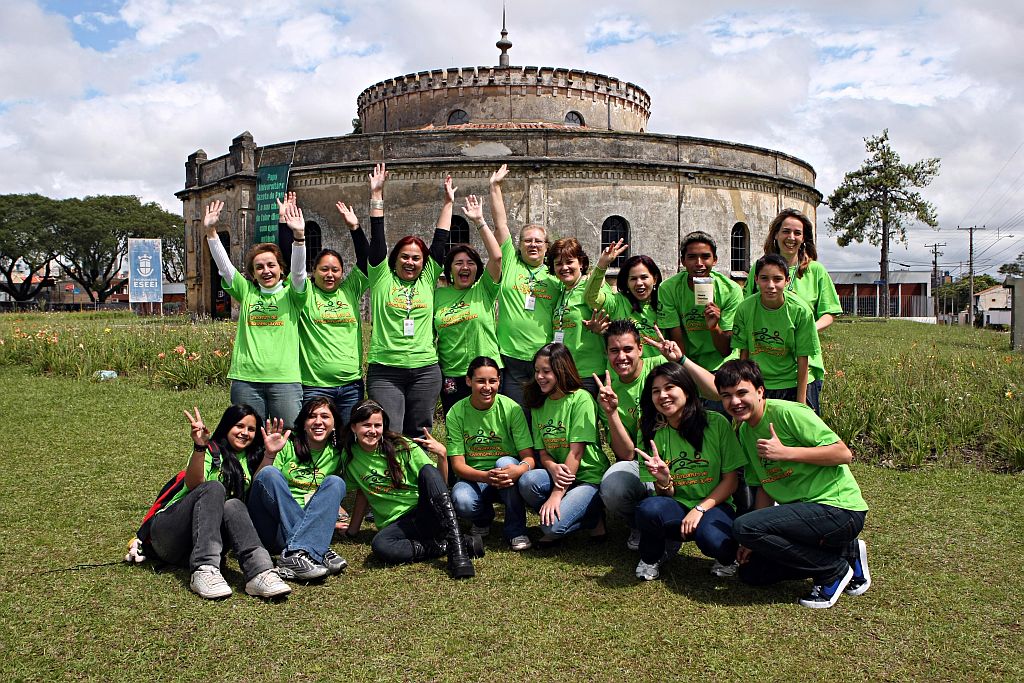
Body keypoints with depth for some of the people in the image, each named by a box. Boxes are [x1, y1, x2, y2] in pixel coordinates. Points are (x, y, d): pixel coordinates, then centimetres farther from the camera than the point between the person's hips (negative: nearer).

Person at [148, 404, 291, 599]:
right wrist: (199, 447, -29)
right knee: (213, 488, -28)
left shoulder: (250, 460, 18)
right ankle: (204, 570, -43)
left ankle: (259, 570, -48)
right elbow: (193, 484, -15)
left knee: (233, 506, -27)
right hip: (168, 532, -3)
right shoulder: (211, 451, 4)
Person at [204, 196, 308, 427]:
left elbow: (298, 269, -12)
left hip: (285, 379, -2)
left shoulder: (291, 294, 5)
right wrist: (210, 231, -10)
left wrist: (299, 235, -29)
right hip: (246, 380, 3)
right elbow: (223, 265, 3)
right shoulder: (246, 292, 12)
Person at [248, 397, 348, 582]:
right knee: (269, 474, -26)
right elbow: (257, 484, -6)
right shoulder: (287, 445, 1)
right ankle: (318, 550, -35)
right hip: (272, 523, -2)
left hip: (311, 524, 2)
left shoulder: (336, 455, 9)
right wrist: (270, 454, -20)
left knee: (335, 482, -19)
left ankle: (294, 554, -37)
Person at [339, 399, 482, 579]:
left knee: (428, 471, -31)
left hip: (424, 512, -1)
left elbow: (440, 482, -4)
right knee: (379, 546, -35)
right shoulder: (350, 456, 3)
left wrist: (442, 454, -21)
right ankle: (456, 545, -24)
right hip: (395, 524, 1)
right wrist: (352, 530, 15)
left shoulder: (402, 447, -3)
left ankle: (456, 547, -36)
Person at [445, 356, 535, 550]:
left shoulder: (511, 409, -11)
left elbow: (529, 457, -14)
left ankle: (516, 530, -14)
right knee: (462, 501, -33)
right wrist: (485, 476, -33)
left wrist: (519, 469, -39)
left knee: (505, 462, -34)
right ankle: (483, 518, 7)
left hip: (508, 476, 0)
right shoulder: (456, 413, -9)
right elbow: (457, 464, -12)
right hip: (474, 476, 0)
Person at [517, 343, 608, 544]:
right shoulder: (539, 405, 8)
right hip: (558, 474, 6)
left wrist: (556, 495, -20)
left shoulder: (581, 399, -12)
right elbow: (542, 452, 4)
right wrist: (553, 468, -20)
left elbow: (576, 452, -17)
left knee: (552, 525, -25)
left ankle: (593, 516, 6)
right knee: (526, 481, -26)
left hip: (590, 477, -6)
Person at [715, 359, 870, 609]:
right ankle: (846, 553, 15)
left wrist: (785, 452, -24)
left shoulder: (787, 412, -16)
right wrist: (754, 540, 3)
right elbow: (765, 486, 12)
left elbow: (844, 454, -19)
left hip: (838, 507, -9)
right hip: (805, 510, 9)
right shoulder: (745, 432, 9)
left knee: (743, 526, -24)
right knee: (750, 572, 10)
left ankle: (834, 569, -5)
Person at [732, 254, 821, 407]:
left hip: (790, 385, -1)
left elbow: (803, 358, -9)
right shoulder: (745, 308, -11)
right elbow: (744, 352, -1)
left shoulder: (800, 311, -15)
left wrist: (801, 400, -7)